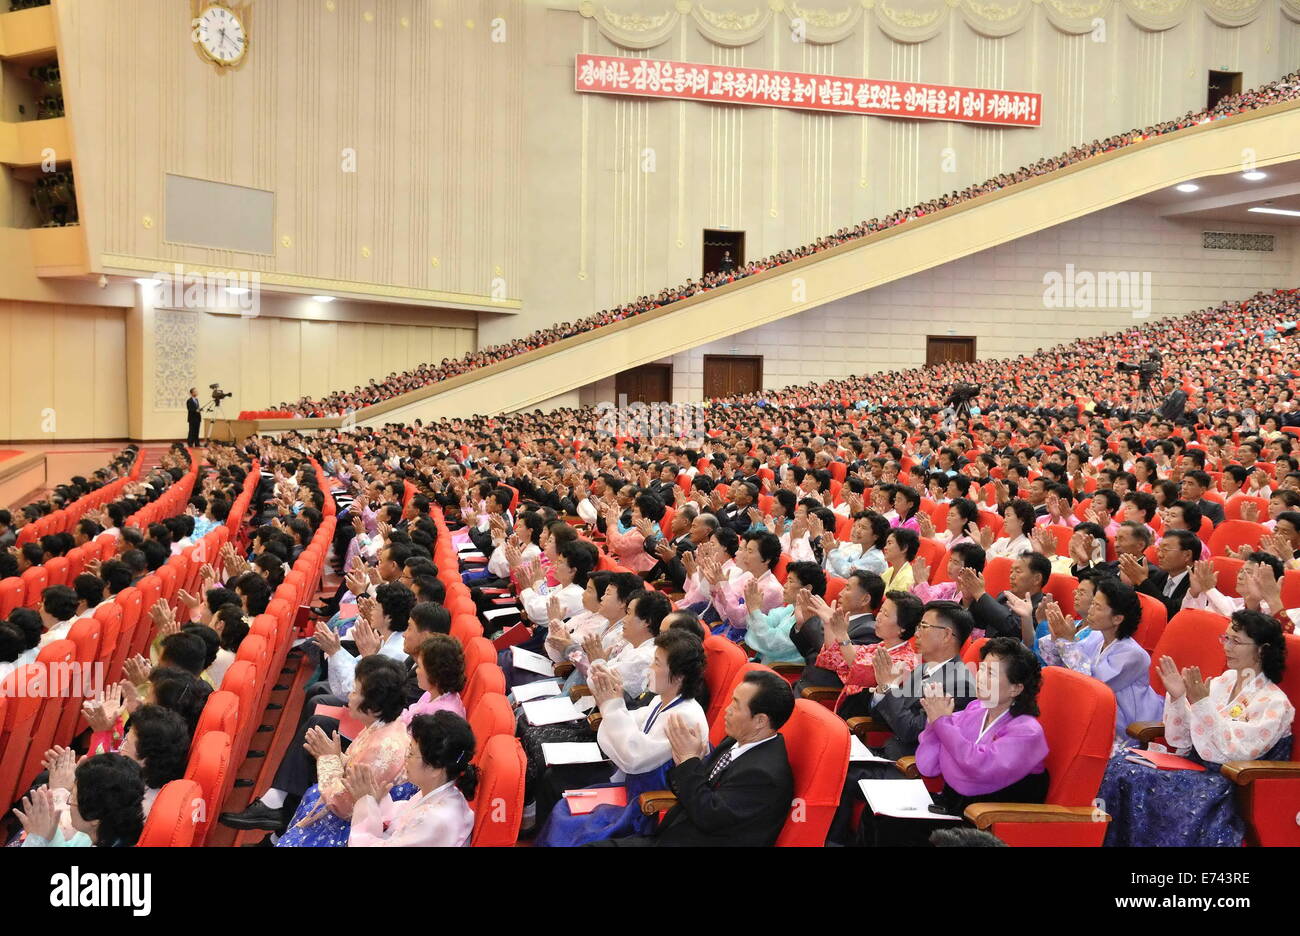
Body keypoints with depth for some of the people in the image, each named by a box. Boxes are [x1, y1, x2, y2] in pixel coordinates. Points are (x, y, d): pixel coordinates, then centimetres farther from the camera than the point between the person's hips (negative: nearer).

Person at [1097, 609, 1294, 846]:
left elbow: (1234, 753, -18)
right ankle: (1107, 839, -9)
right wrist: (1177, 698, -7)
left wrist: (1202, 704, -22)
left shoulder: (1274, 702, -6)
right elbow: (1180, 741, 9)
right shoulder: (1221, 683, 11)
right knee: (1119, 769, -18)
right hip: (1192, 764, 6)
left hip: (1227, 784, -6)